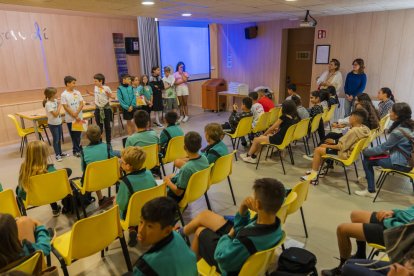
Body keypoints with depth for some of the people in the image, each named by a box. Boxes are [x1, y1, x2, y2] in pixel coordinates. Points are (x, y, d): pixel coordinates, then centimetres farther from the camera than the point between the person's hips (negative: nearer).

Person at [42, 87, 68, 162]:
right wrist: (59, 106, -16)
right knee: (56, 139, 3)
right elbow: (55, 114, -23)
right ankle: (57, 155, 15)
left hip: (59, 122, 8)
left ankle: (60, 152, 31)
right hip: (52, 124, -8)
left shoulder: (55, 100, 2)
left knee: (59, 139, 18)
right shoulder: (48, 104, -21)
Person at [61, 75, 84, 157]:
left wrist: (76, 113, -14)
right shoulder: (64, 95, -8)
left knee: (78, 134, 9)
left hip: (79, 117, 3)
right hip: (70, 119, -3)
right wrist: (75, 116, -14)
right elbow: (66, 108, -11)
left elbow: (81, 104, -1)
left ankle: (77, 149, 24)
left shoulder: (77, 92, 2)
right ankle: (76, 150, 19)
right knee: (74, 135, 7)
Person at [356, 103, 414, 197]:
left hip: (400, 163, -9)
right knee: (369, 153, 12)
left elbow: (382, 148, -16)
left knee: (367, 160, -5)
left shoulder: (398, 132, -26)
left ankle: (371, 191, 5)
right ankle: (368, 178, 35)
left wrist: (365, 151, -1)